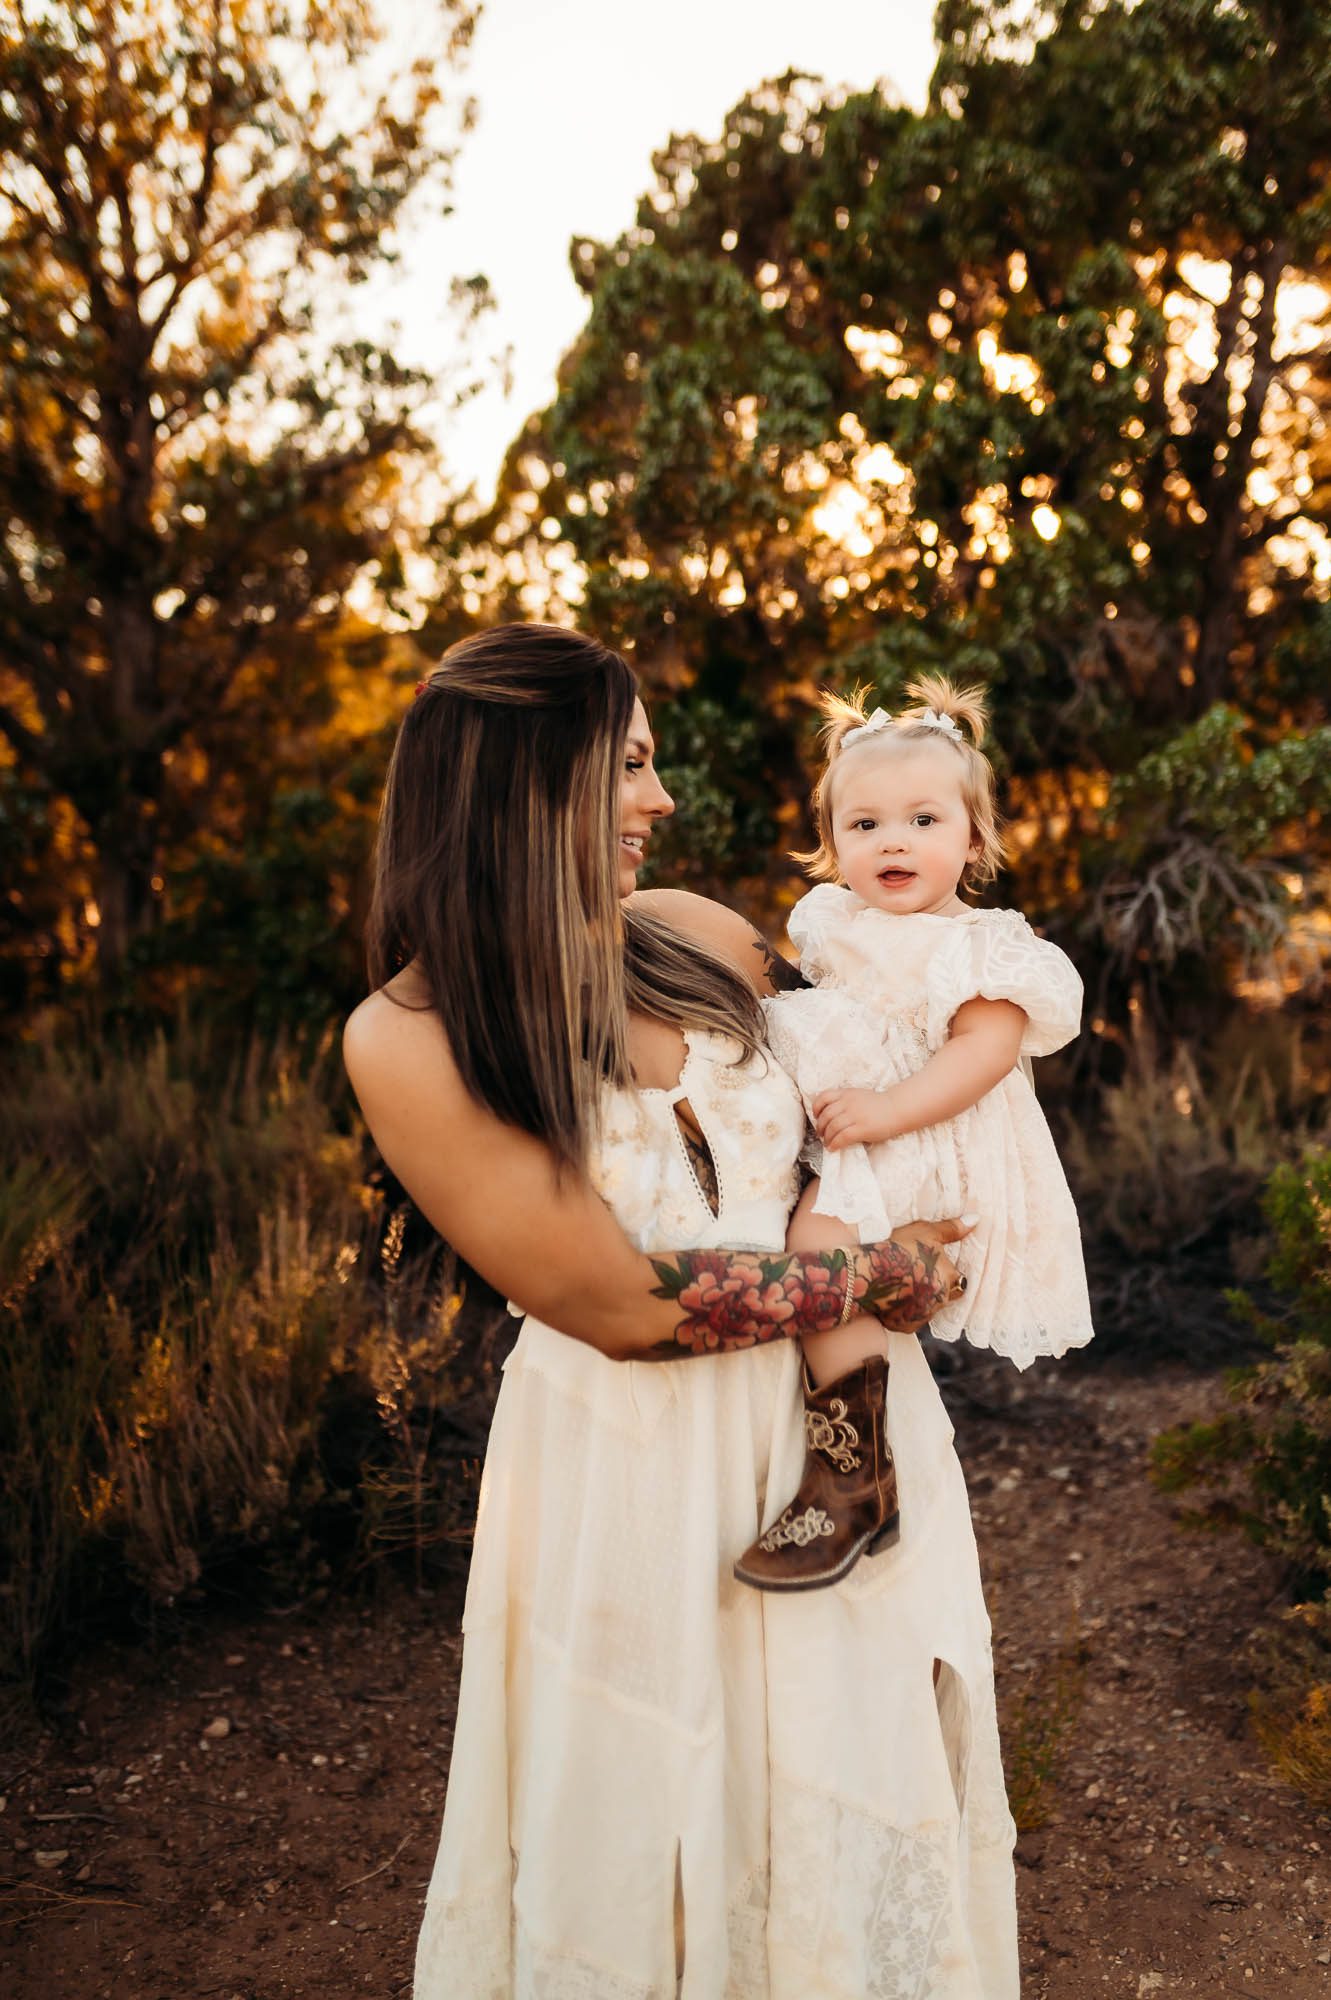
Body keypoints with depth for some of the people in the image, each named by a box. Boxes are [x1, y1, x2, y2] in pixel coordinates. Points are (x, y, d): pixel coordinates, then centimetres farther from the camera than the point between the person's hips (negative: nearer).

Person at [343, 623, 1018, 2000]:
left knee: (851, 1807, 19)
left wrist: (836, 1229, -6)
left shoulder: (702, 941, -2)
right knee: (649, 1830, 14)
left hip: (831, 1416, 5)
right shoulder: (410, 1039, -17)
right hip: (633, 1467, -4)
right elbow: (621, 1305, -19)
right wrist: (869, 1283, -12)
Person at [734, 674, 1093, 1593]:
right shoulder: (834, 920, 14)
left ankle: (852, 1471, -26)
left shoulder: (980, 944, -7)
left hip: (936, 1155, -9)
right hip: (839, 1138, 9)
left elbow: (987, 1047, -20)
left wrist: (884, 1111, -29)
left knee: (824, 1224, -29)